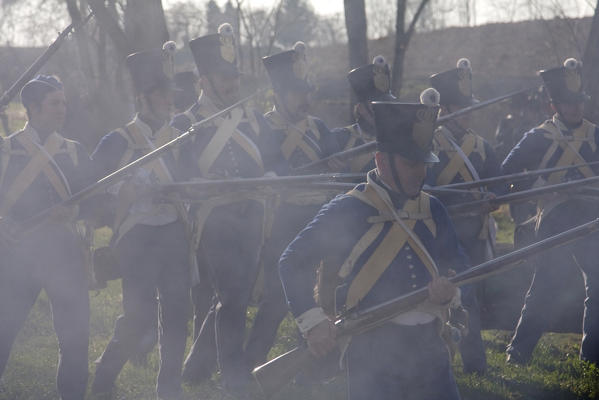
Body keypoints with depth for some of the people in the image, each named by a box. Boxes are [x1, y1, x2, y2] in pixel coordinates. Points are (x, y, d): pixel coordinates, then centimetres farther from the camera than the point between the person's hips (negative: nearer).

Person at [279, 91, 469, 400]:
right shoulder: (347, 211, -6)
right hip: (372, 349, -5)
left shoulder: (432, 210, 11)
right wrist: (313, 321, -15)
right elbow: (292, 263, -4)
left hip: (428, 346, 5)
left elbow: (459, 268, 17)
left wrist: (450, 291, -7)